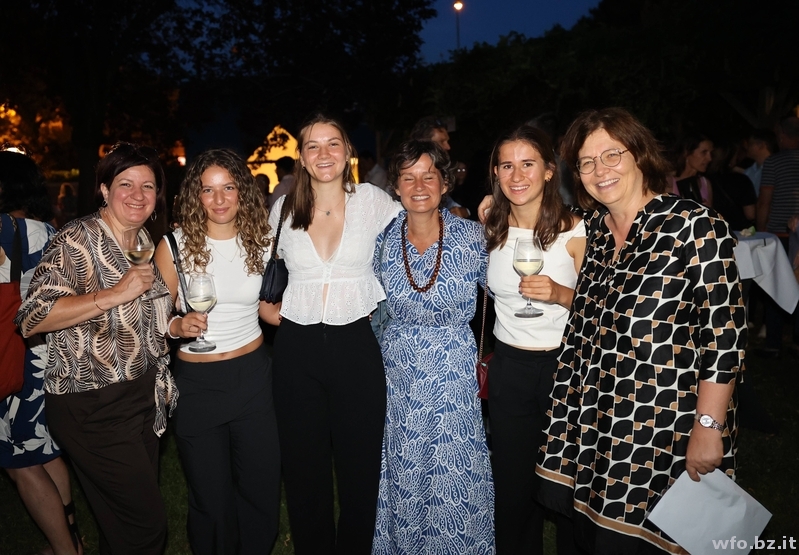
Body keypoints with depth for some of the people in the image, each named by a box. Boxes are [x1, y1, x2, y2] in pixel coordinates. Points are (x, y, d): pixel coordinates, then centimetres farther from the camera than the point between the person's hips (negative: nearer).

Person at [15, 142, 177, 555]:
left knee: (125, 519, 17)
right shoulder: (78, 239, -13)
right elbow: (31, 318, -22)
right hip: (92, 408, -7)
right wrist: (114, 294, -26)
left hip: (142, 398, 8)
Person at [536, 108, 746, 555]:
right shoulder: (594, 229, 5)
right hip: (596, 424, 6)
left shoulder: (696, 226, -14)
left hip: (665, 430, -5)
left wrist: (708, 427, -16)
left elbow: (726, 333, -16)